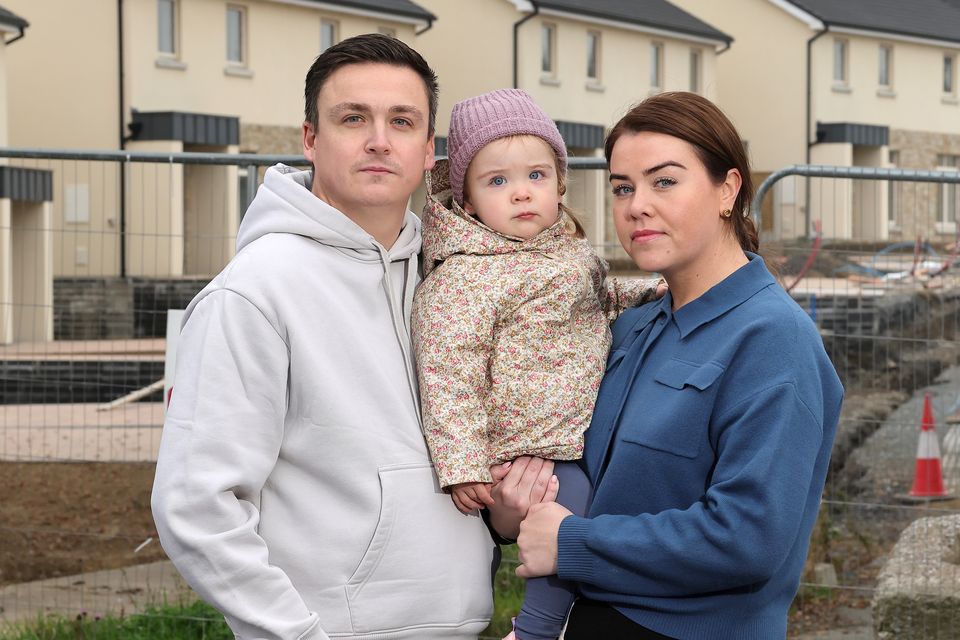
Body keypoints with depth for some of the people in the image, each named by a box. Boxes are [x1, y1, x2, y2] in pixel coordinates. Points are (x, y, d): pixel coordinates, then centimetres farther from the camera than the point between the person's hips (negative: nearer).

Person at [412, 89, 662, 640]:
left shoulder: (572, 248, 7)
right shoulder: (466, 278, -20)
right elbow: (450, 377, -21)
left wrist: (651, 295, 13)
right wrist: (463, 465, -24)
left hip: (586, 430, 9)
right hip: (536, 447, -9)